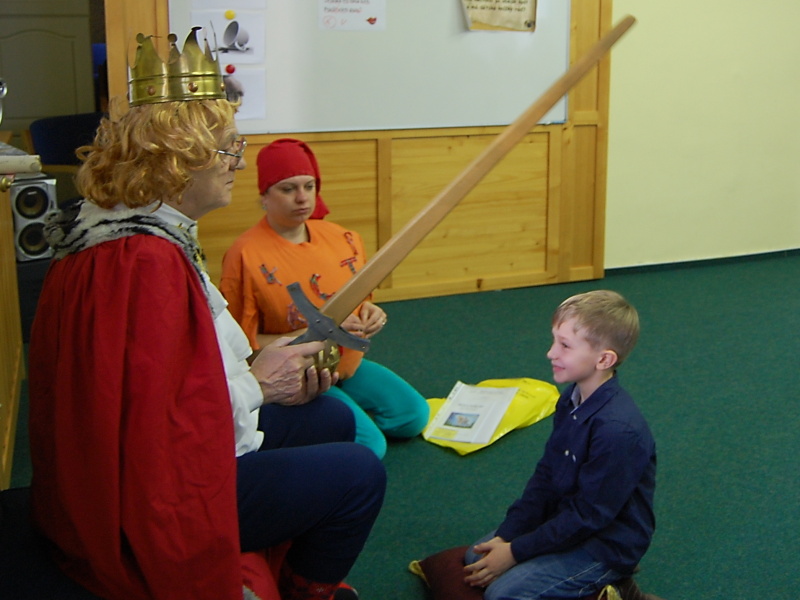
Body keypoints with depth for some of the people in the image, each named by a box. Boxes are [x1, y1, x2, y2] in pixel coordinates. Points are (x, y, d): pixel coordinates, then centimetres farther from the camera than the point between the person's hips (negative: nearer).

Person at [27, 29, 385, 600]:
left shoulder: (148, 234, 4)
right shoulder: (145, 262, -29)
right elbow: (156, 425, -32)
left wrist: (266, 375, -3)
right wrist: (256, 385, -18)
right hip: (151, 508, -10)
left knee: (333, 417, 19)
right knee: (359, 473, -4)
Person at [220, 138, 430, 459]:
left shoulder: (341, 238, 0)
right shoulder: (246, 255, -19)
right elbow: (243, 345, -19)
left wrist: (368, 313, -7)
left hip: (349, 365, 7)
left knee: (414, 416, 3)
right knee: (368, 443, -20)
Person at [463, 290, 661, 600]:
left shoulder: (619, 430, -30)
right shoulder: (572, 400, -1)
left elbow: (588, 516, -24)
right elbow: (545, 475, 5)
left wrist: (515, 551, -18)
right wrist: (506, 536, -4)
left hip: (606, 543, -9)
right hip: (563, 517, 9)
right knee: (475, 557, 8)